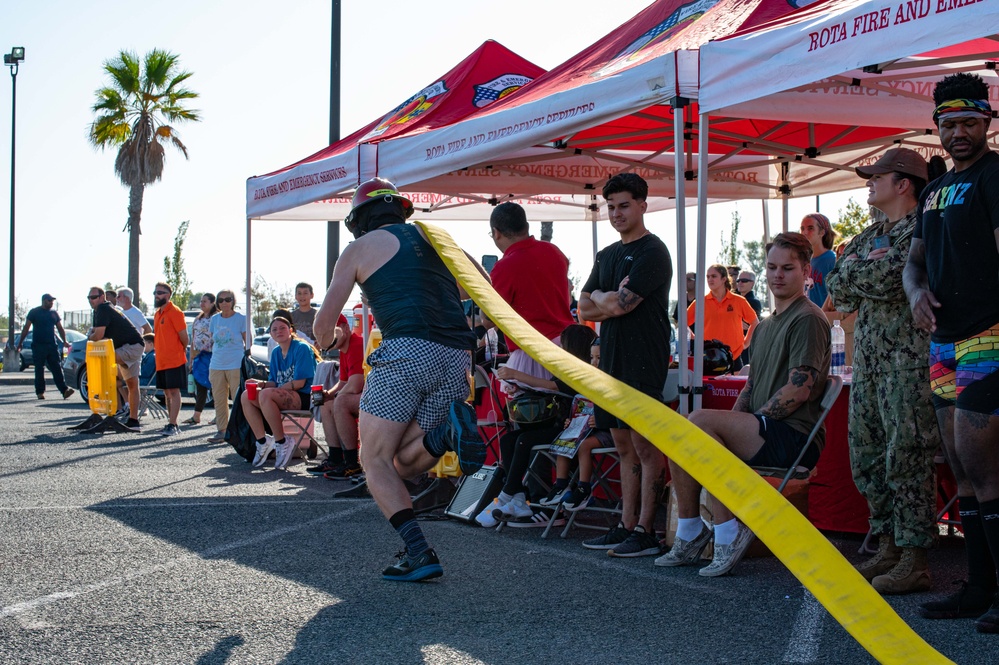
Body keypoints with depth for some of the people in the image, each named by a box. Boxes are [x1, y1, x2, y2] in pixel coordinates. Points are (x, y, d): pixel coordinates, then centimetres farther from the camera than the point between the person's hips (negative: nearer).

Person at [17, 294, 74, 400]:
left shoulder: (54, 313, 15)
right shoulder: (34, 312, 3)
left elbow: (60, 328, 19)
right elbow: (26, 328, 2)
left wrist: (64, 341, 6)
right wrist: (20, 343, -1)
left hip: (53, 345, 3)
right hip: (38, 346, -3)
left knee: (57, 368, -5)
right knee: (39, 370, 1)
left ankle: (64, 390, -13)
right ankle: (40, 392, 8)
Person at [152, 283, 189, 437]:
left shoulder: (174, 312, -11)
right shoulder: (157, 314, 16)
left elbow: (184, 337, -11)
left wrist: (182, 351, 2)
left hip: (175, 360, -9)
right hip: (161, 361, 9)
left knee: (174, 391, -8)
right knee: (167, 392, 12)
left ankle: (172, 425, -9)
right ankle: (171, 423, 18)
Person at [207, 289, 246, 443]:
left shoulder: (241, 319, -2)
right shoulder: (214, 319, 11)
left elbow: (248, 343, -1)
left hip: (236, 366, -5)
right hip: (216, 365, 5)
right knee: (219, 400, 7)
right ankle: (221, 431, 13)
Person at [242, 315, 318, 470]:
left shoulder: (302, 348, -8)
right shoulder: (276, 352, 15)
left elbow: (299, 382, -15)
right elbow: (274, 382, 15)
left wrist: (273, 389, -14)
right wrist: (262, 383, -7)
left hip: (302, 398, -8)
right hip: (282, 396, 8)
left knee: (266, 395, -33)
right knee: (246, 396, -9)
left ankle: (282, 443, -24)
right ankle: (263, 441, -10)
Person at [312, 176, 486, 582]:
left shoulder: (361, 247, 13)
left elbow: (325, 321, 12)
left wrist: (324, 343, 35)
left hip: (407, 351, -5)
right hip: (456, 359, 5)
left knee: (376, 460, 3)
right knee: (407, 463, 15)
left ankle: (419, 552, -15)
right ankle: (450, 429, -17)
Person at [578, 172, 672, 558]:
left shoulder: (652, 253, -7)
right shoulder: (607, 256, 19)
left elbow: (619, 304, -17)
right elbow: (585, 309, 13)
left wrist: (601, 297, 4)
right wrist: (614, 302, -5)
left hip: (643, 363, -8)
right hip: (612, 360, 8)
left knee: (646, 447, -6)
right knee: (624, 446, 10)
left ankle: (645, 532, -4)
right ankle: (627, 526, 14)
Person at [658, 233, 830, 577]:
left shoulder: (808, 319, -6)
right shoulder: (764, 326, 23)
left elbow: (799, 390, -16)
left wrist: (752, 421, -12)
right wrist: (732, 427, 5)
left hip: (795, 436, -9)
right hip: (764, 433, 9)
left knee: (700, 421, -26)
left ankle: (728, 532, -23)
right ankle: (690, 536, -4)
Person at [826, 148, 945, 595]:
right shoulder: (869, 235, 19)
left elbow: (886, 279, -20)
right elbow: (838, 288, 10)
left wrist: (854, 270, -2)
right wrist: (868, 268, -6)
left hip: (906, 360, -9)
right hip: (867, 359, 9)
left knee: (906, 458, -9)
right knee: (867, 458, 9)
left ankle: (914, 560, -5)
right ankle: (887, 549, 18)